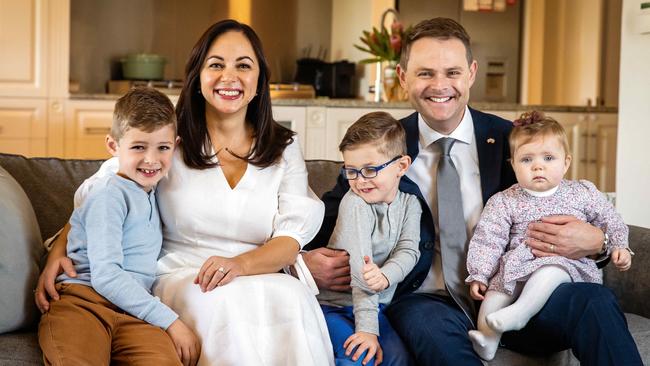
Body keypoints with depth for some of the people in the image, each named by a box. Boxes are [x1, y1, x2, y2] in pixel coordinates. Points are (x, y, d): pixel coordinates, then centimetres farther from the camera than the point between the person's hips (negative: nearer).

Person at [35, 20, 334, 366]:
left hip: (261, 281, 2)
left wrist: (239, 265, -20)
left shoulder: (284, 149, 10)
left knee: (293, 296, -34)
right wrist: (58, 250, -8)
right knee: (227, 300, -36)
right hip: (179, 281, -1)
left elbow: (291, 238, 0)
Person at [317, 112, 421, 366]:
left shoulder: (409, 203, 2)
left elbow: (409, 251, -8)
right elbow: (361, 269, -22)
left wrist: (386, 276, -32)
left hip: (377, 305, 5)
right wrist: (367, 328, -27)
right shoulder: (355, 203, -16)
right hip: (335, 305, -5)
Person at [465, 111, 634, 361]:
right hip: (519, 263, 2)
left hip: (568, 262, -1)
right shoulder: (504, 202, 6)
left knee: (551, 270, -35)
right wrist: (478, 275, -7)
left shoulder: (583, 193, 9)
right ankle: (488, 339, -27)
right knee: (497, 288, -26)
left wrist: (619, 247, 2)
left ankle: (520, 312, -45)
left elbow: (610, 222, 17)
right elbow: (487, 240, 1)